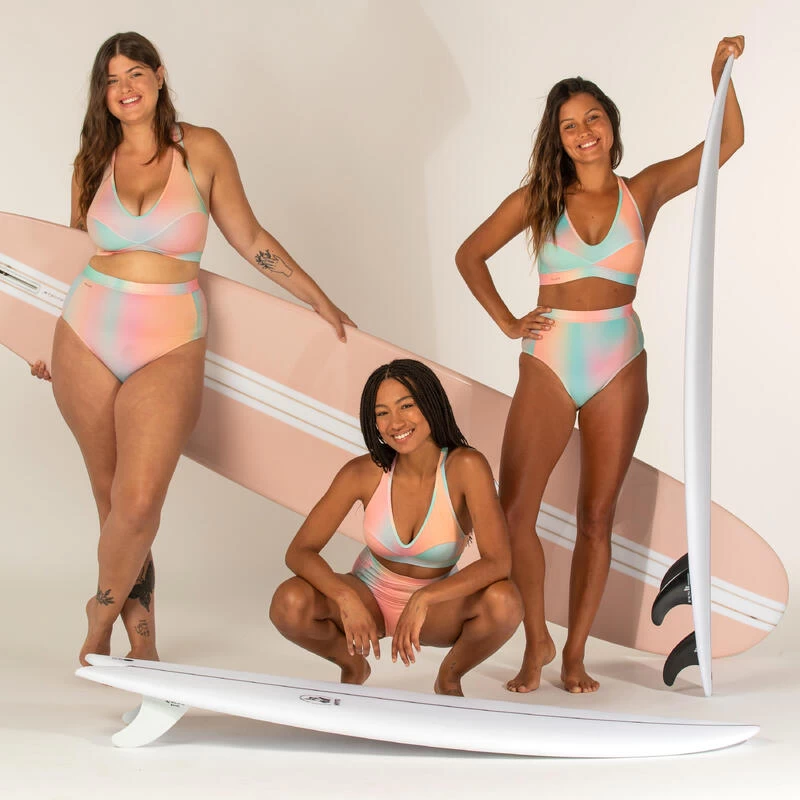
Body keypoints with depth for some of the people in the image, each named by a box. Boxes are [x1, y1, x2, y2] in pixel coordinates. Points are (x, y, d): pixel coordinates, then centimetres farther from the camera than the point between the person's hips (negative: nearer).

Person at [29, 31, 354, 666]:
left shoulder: (201, 149, 0)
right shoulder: (93, 162, 8)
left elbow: (251, 239, 7)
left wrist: (321, 301, 6)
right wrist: (48, 341, 22)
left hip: (170, 347, -3)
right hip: (86, 339, 3)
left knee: (138, 501, -14)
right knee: (111, 497, 6)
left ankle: (104, 612, 10)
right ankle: (139, 616, 24)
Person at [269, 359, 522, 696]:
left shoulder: (466, 466, -23)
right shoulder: (363, 472, -18)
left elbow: (498, 562, -31)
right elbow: (299, 552, -17)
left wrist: (423, 599, -40)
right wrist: (346, 598, -35)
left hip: (436, 609, -1)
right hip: (369, 601, 1)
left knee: (505, 602, -33)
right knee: (289, 602, -29)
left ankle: (449, 678, 1)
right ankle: (353, 667, 5)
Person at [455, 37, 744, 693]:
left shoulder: (644, 192, 5)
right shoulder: (538, 198, 4)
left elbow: (729, 142, 5)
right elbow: (471, 256, 12)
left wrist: (721, 72, -7)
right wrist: (507, 322, 4)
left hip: (620, 366, 0)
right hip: (549, 366, 0)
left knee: (597, 516, 4)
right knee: (513, 511, -8)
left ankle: (575, 653, 14)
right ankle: (537, 642, 11)